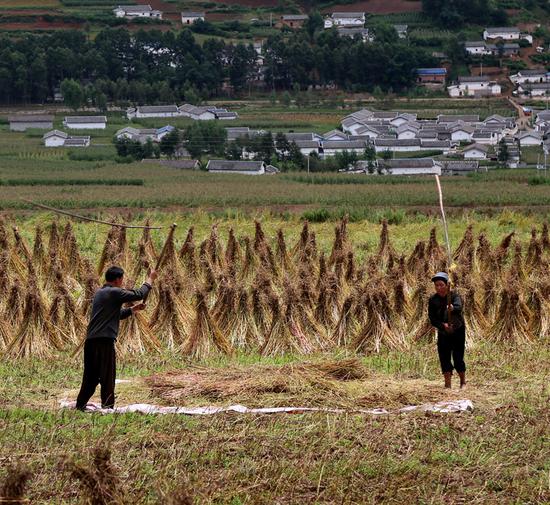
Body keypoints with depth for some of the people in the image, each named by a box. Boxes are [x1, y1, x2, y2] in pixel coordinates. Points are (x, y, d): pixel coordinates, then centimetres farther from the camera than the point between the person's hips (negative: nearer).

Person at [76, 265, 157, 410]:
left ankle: (80, 405, 16)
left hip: (91, 339, 8)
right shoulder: (114, 292, -7)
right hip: (105, 340, -8)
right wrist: (150, 280, 9)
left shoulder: (99, 293, 21)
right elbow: (139, 294, -5)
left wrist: (133, 309, 27)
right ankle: (107, 406, -3)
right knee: (107, 376, -3)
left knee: (90, 376, 15)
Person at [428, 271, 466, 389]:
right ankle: (447, 384, 7)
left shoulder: (454, 295, -14)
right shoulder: (433, 299, -5)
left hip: (458, 331, -3)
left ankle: (463, 382, 15)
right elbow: (432, 319, -7)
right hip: (443, 332, 3)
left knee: (458, 358, -5)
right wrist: (443, 325, -24)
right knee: (444, 358, -2)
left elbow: (459, 308, -34)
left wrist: (452, 309, -57)